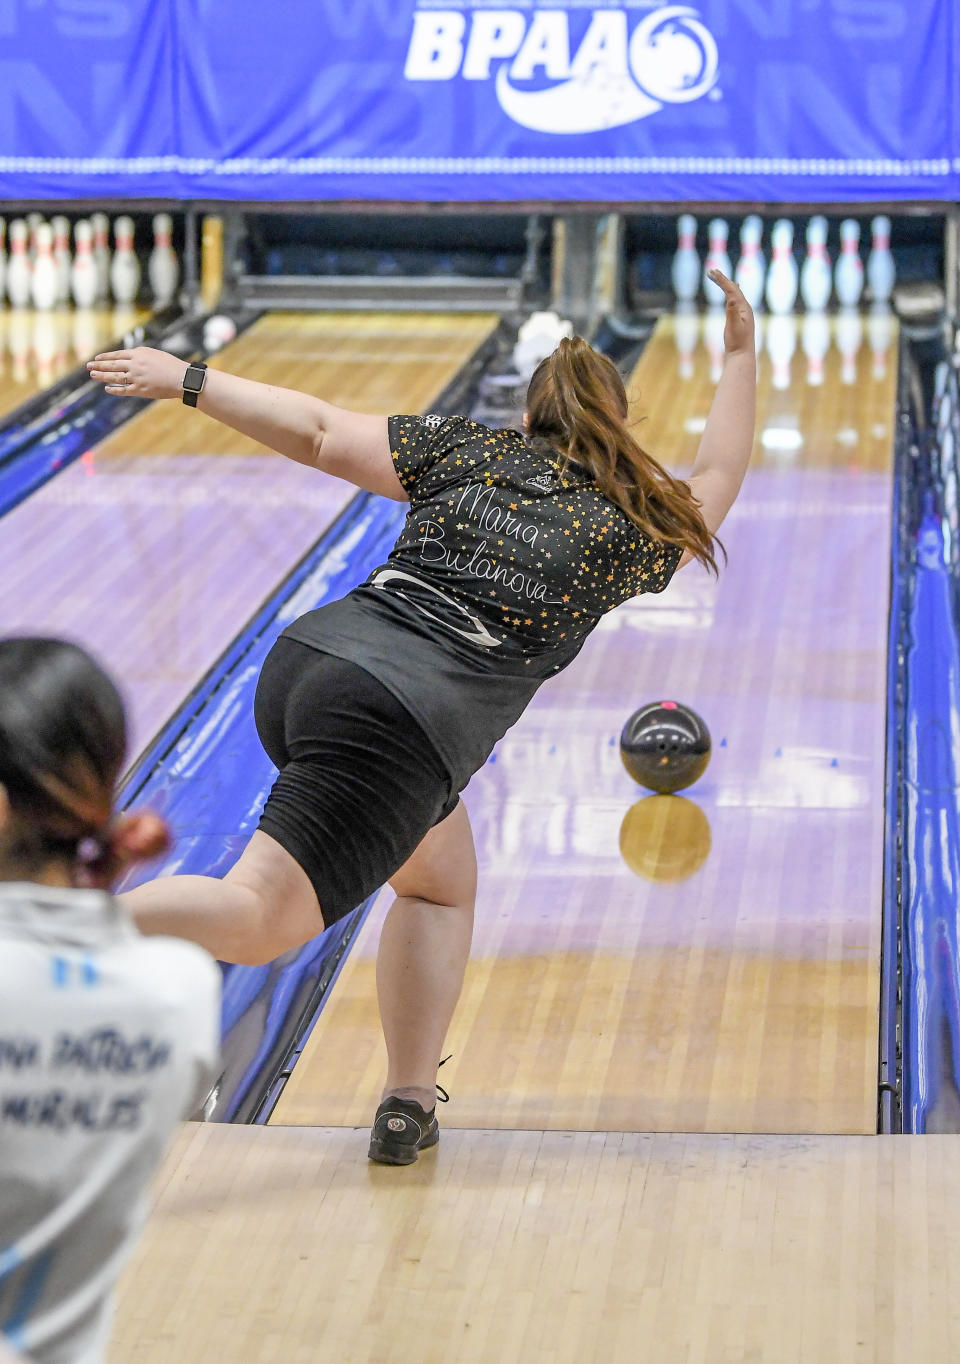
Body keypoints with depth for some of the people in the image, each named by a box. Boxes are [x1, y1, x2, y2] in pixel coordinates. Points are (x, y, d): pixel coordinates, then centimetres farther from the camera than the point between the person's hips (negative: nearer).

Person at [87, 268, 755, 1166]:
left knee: (442, 881, 22)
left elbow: (319, 433, 9)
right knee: (259, 919, -10)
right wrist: (741, 358, 40)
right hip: (398, 730, -6)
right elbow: (715, 485, 31)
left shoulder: (467, 451, 16)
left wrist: (187, 380, 13)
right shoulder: (633, 530, 11)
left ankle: (408, 1104, 16)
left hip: (307, 661, 6)